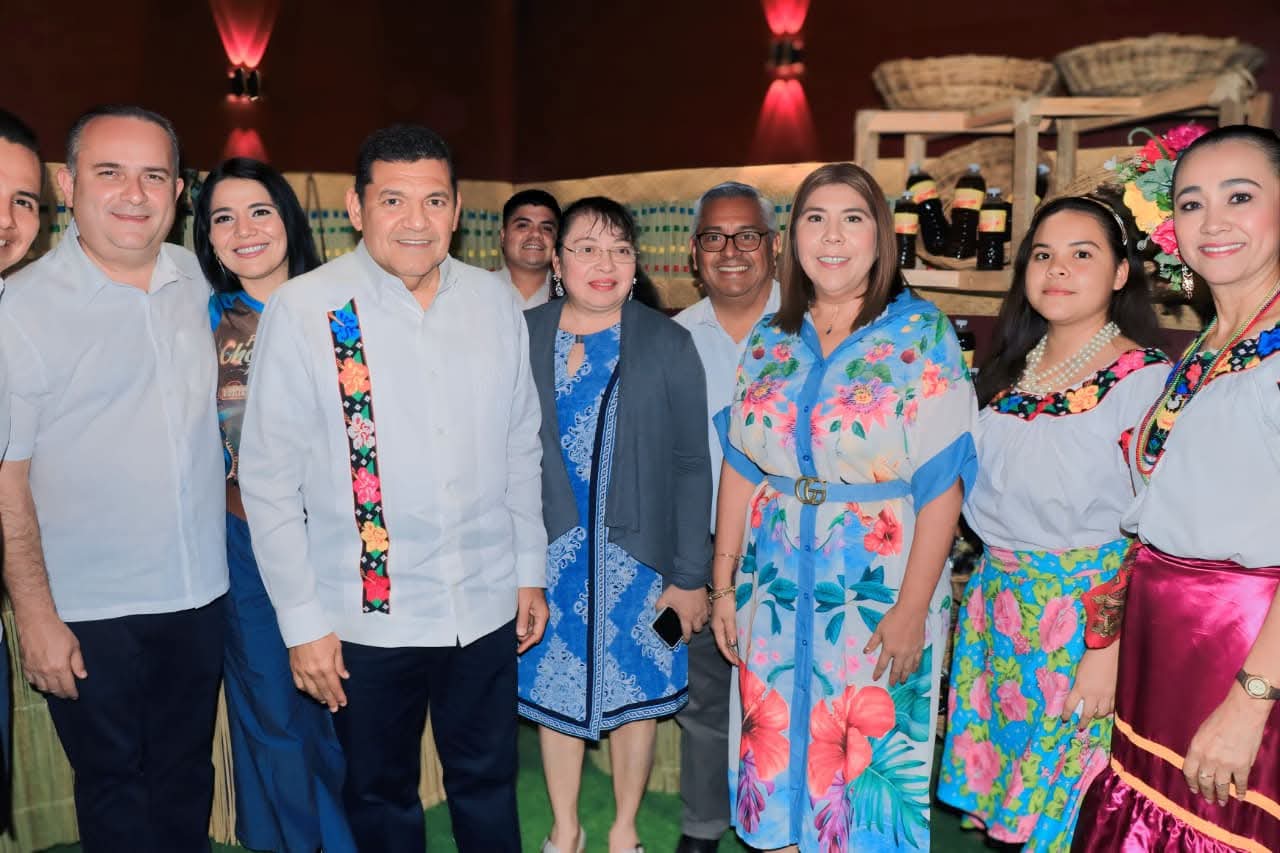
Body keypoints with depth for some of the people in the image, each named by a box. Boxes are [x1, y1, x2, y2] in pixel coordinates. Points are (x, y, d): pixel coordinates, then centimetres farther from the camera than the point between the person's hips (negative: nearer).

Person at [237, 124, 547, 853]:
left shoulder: (495, 301, -1)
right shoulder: (304, 310, -12)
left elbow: (522, 449, 6)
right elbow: (270, 478, -8)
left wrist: (531, 570, 9)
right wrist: (303, 621, -7)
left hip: (486, 606, 3)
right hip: (368, 617, -2)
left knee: (489, 784, 20)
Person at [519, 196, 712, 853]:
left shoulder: (668, 344, -4)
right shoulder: (521, 338, -2)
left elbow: (692, 466, -4)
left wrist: (691, 575, -6)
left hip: (638, 557, -1)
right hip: (550, 556, 1)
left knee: (634, 690, 12)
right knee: (553, 689, 13)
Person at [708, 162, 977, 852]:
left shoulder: (922, 335, -6)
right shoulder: (769, 339, 6)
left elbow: (941, 482, -10)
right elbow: (739, 467, 8)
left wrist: (912, 609, -15)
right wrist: (723, 584, 6)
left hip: (877, 593, -3)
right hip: (775, 589, 4)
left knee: (867, 763, 6)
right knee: (775, 757, 12)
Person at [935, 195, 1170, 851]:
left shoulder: (1147, 378, -12)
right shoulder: (1010, 367, 7)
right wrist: (989, 588, 9)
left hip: (1090, 605, -5)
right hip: (998, 598, 6)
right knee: (1005, 782, 16)